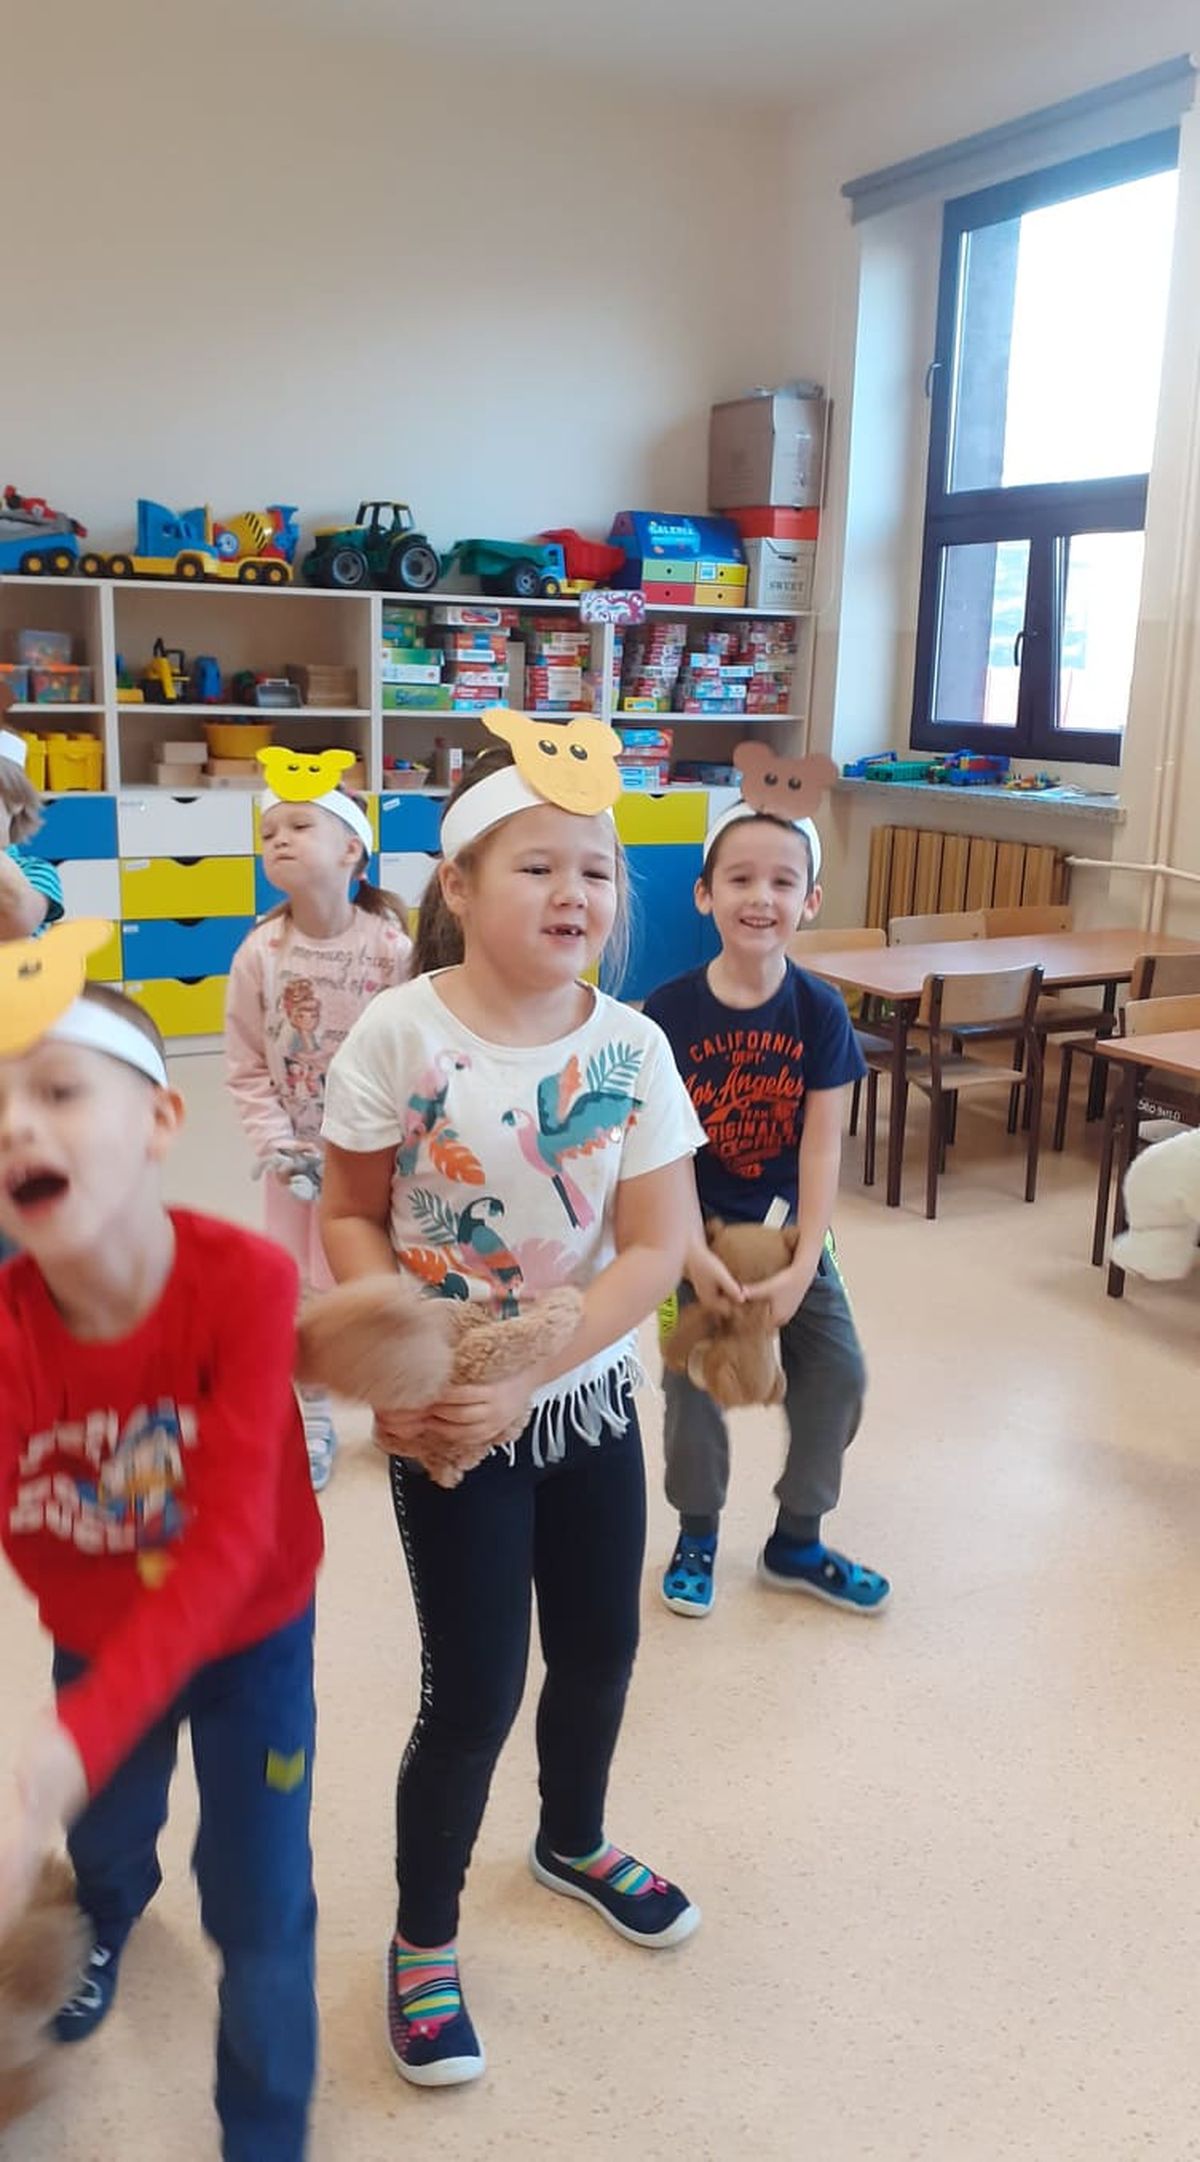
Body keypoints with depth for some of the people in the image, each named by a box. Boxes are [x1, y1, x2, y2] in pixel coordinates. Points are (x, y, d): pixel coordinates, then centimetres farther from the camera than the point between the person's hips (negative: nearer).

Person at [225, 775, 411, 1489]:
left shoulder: (392, 946, -15)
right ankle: (314, 1418, 34)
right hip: (299, 1160, 2)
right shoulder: (260, 953, -9)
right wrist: (277, 1144, -12)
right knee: (305, 1290, 13)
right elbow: (247, 1069, -3)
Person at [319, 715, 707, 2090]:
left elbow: (655, 1248, -12)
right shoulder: (399, 1033, -17)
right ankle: (422, 1939, 33)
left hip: (589, 1400, 4)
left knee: (599, 1649, 20)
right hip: (447, 1421, -3)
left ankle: (573, 1842, 52)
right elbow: (351, 1218, -8)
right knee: (474, 1692, 5)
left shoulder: (631, 1047, -10)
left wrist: (523, 1381, -20)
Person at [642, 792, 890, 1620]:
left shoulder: (820, 1010, -10)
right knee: (693, 1380, 3)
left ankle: (797, 1541, 24)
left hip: (788, 1225, 2)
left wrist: (803, 1264, -17)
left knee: (838, 1370, 2)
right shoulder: (669, 1009, -15)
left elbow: (823, 1144, -11)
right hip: (697, 1228, -2)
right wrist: (695, 1254, -21)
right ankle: (697, 1535, 28)